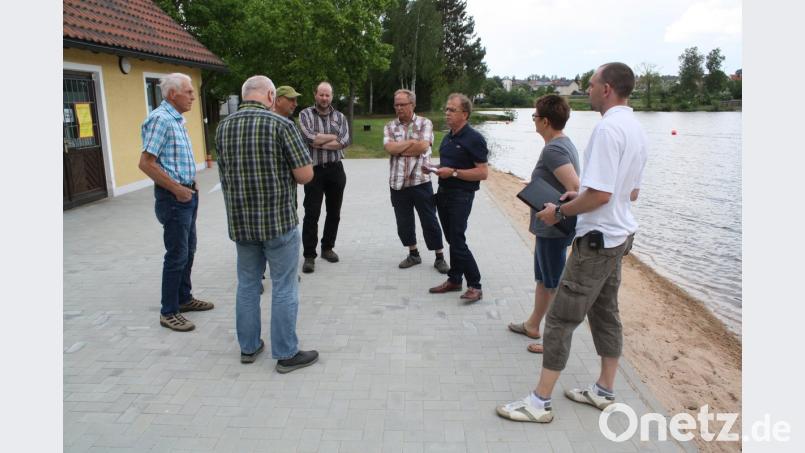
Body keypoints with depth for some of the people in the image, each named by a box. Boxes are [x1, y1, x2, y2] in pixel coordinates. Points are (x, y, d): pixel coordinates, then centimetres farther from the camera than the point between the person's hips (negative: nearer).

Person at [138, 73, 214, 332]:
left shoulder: (177, 119, 13)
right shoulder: (160, 119, -16)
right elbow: (146, 163, -22)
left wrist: (191, 185, 12)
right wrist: (178, 190, -18)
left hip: (187, 193, 10)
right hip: (173, 197, -10)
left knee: (188, 250, 17)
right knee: (177, 255, -3)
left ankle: (184, 298, 31)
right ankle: (168, 312, 9)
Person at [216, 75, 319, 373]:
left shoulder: (223, 127, 5)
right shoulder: (281, 124, -13)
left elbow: (224, 172, 15)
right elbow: (305, 174, -14)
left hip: (240, 221, 6)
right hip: (279, 220, -5)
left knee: (247, 284, 17)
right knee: (284, 288, 5)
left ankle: (248, 347, 28)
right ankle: (286, 354, 14)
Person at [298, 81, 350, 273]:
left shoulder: (340, 117, 8)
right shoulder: (305, 114, 1)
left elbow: (345, 141, -8)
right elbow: (309, 137, -17)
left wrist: (319, 142, -14)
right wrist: (333, 137, -8)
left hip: (335, 170, 3)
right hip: (314, 170, -3)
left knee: (334, 212, 11)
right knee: (311, 214, -4)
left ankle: (327, 248, 27)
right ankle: (309, 255, 3)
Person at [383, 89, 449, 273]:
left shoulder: (425, 123, -1)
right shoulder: (390, 126, 8)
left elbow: (423, 147, -16)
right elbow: (389, 148, -10)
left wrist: (399, 148, -8)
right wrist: (412, 142, -11)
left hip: (420, 181, -3)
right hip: (397, 183, 4)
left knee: (429, 221, 3)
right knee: (403, 222, 12)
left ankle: (440, 257, 15)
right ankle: (413, 254, 29)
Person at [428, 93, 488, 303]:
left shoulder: (474, 139, -13)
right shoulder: (448, 138, 13)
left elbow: (483, 173, -18)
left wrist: (453, 172, -23)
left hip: (461, 196, -8)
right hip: (443, 193, 8)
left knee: (457, 242, -8)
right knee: (452, 239, 14)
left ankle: (475, 286, 4)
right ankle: (454, 280, 25)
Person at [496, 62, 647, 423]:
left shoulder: (608, 128, -20)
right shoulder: (635, 129, 10)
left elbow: (600, 194, -26)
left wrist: (560, 211, -12)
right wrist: (580, 196, 14)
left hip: (597, 239, -10)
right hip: (619, 235, 10)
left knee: (561, 318, -4)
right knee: (605, 312, 18)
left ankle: (539, 402, 4)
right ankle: (604, 391, 31)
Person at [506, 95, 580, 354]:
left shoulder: (553, 150, -22)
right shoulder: (564, 143, 10)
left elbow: (575, 187, -31)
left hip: (553, 229, -10)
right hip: (549, 227, 10)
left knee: (554, 285, 2)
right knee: (542, 279, 22)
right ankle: (533, 325, 39)